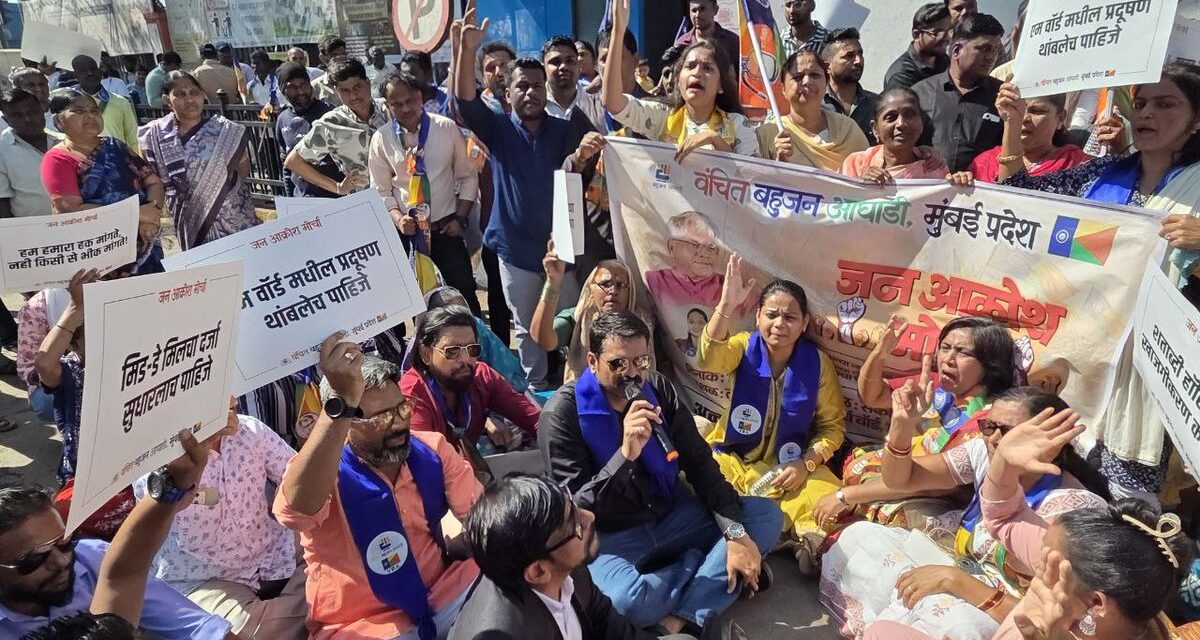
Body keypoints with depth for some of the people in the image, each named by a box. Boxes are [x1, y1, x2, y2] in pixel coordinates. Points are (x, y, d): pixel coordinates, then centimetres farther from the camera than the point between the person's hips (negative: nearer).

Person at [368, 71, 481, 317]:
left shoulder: (448, 128, -3)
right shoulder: (381, 139, -2)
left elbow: (468, 177, 2)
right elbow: (382, 190, 3)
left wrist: (460, 218, -6)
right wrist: (397, 219, -14)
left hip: (446, 229, -1)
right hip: (408, 232, 1)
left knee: (464, 296, 3)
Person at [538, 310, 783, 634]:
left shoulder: (658, 388, -3)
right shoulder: (562, 413, -18)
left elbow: (699, 462, -1)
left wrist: (735, 533, -14)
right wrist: (626, 453, -35)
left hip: (671, 515, 6)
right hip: (609, 536, -5)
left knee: (767, 515, -8)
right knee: (626, 601, -37)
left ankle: (680, 618, -19)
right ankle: (715, 569, -6)